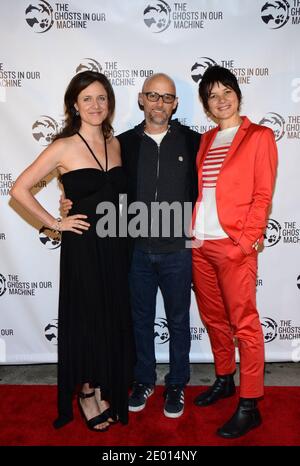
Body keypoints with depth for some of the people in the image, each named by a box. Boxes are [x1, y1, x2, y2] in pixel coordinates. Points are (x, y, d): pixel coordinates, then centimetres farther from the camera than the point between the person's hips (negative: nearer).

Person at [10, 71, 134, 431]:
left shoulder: (114, 143, 8)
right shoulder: (64, 147, -9)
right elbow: (19, 189, -9)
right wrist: (55, 223, -9)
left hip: (114, 245, 5)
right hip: (82, 247, -5)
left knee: (113, 320, 14)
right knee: (85, 321, 8)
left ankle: (105, 391, 36)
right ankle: (86, 395, 33)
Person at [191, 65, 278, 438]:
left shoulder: (258, 136, 0)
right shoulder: (206, 140, 16)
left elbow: (263, 196, -6)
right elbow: (198, 192, 15)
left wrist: (244, 242, -13)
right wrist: (191, 230, 5)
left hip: (234, 244, -6)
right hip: (199, 243, 6)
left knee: (244, 323, 1)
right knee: (213, 318, 15)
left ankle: (249, 406, 15)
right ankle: (224, 380, 35)